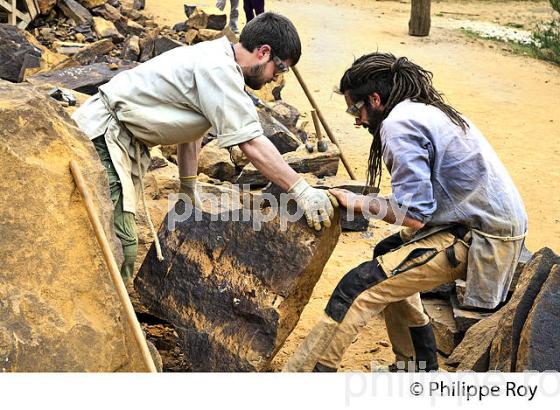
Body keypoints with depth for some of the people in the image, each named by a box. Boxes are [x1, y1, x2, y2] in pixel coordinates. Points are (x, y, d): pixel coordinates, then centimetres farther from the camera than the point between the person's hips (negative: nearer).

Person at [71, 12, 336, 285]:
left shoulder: (213, 59, 11)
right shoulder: (218, 69, -21)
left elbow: (191, 125, 19)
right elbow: (251, 143, -25)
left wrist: (188, 187, 23)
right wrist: (301, 190, -22)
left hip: (122, 140, 11)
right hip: (103, 133, -11)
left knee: (121, 242, 14)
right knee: (120, 246, -17)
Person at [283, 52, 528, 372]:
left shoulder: (399, 124, -15)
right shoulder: (429, 110, 14)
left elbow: (413, 215, -19)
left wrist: (358, 202, -6)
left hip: (478, 240, -10)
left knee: (360, 287, -13)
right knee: (387, 256, 24)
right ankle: (419, 366, 33)